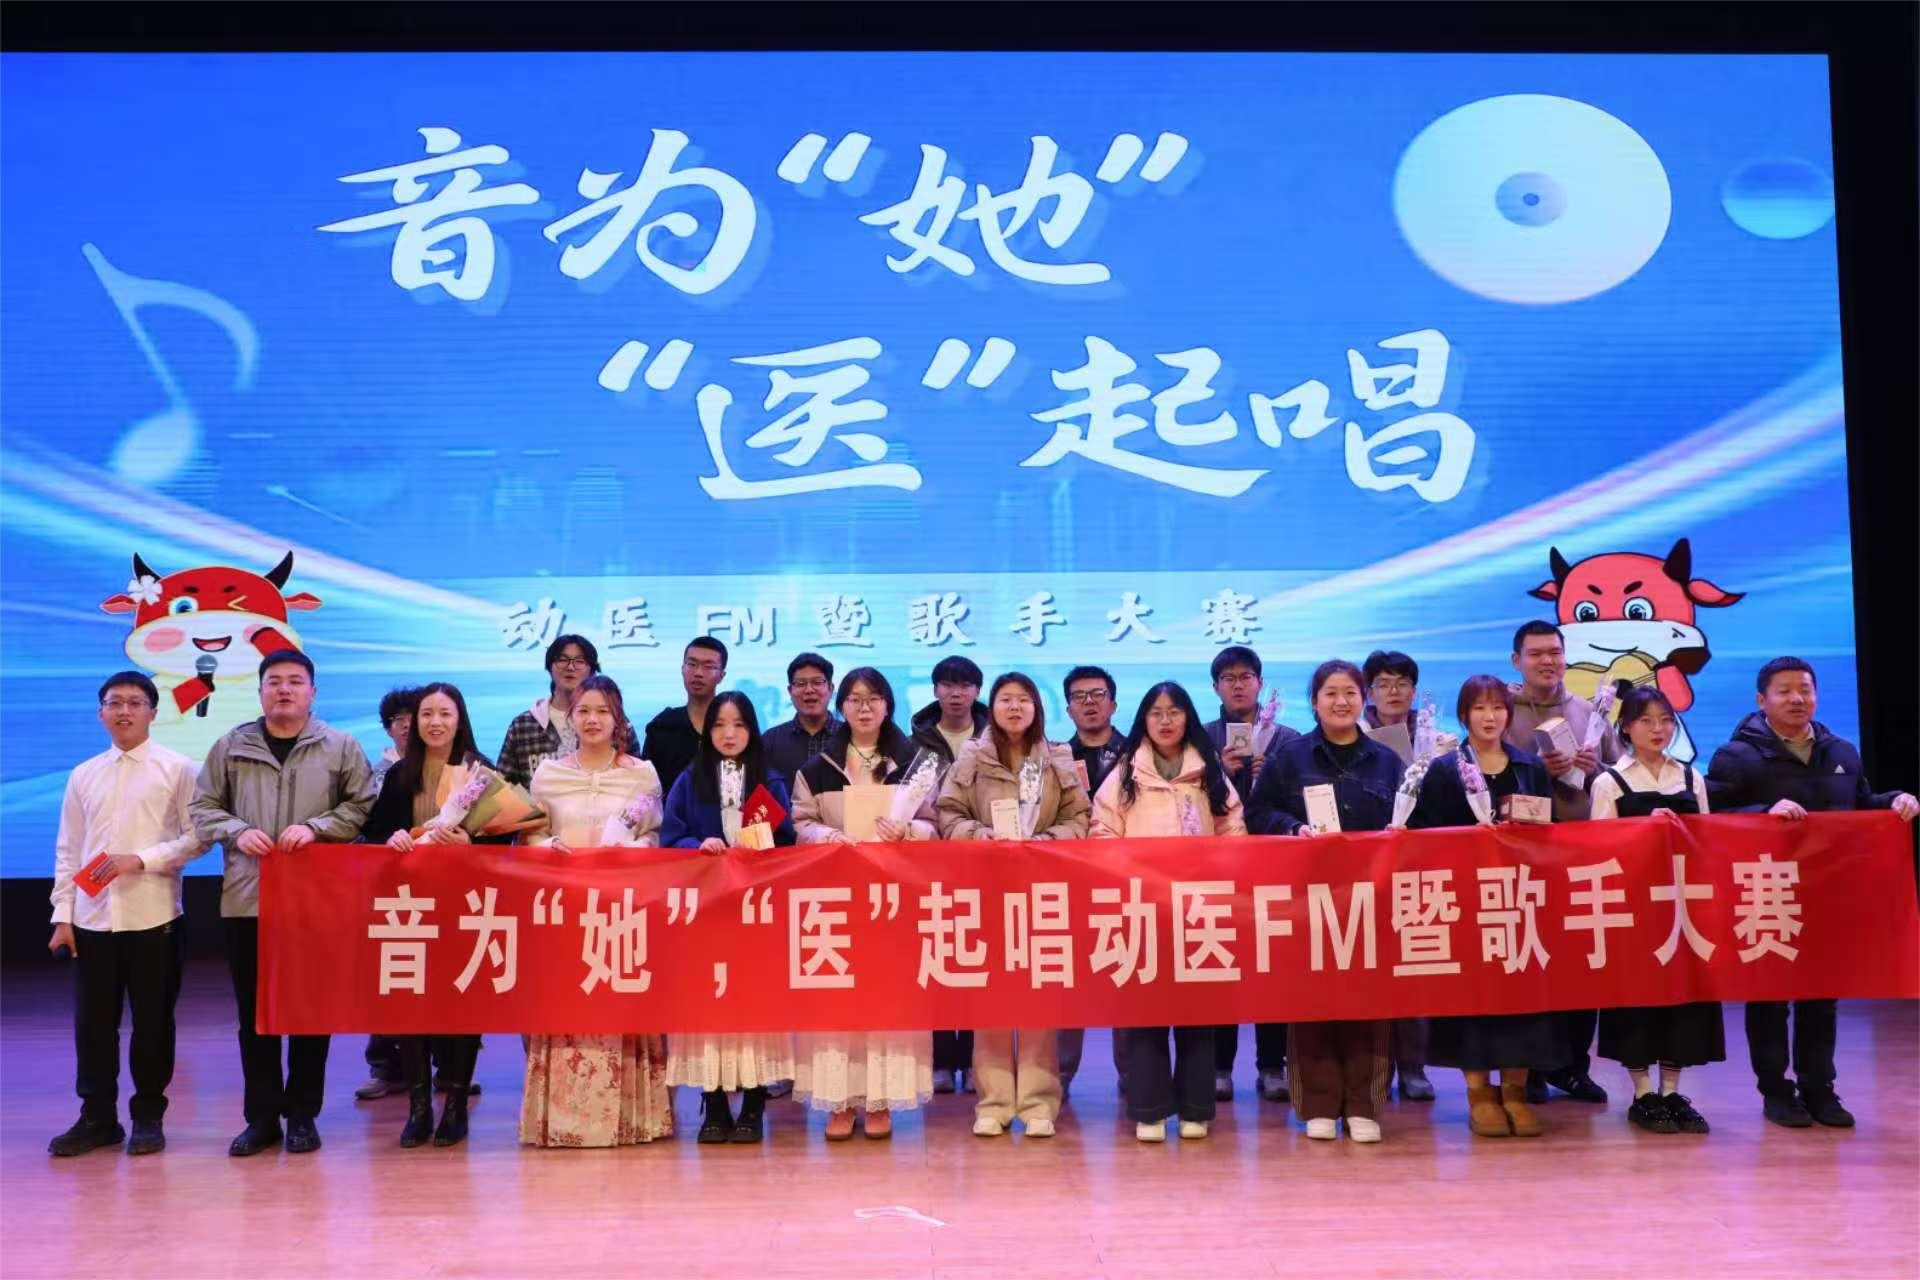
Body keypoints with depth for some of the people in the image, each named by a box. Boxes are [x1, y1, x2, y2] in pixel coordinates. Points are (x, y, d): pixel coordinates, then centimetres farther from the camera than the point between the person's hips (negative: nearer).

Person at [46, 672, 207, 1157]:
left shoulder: (177, 769, -2)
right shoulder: (83, 775, 10)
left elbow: (198, 838, -6)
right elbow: (67, 850, 10)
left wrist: (141, 860, -16)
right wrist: (63, 914, 4)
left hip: (153, 916, -3)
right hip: (92, 918, 3)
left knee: (153, 1021, 5)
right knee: (92, 1022, 7)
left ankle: (148, 1116, 18)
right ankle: (97, 1117, 20)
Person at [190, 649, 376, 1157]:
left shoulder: (340, 747, 3)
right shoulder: (231, 747, 8)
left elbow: (363, 806, 1)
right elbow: (203, 807, 10)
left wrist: (315, 826, -13)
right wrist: (237, 831, -8)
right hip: (246, 897, 2)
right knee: (254, 1011, 7)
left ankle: (303, 1114, 17)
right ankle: (261, 1116, 18)